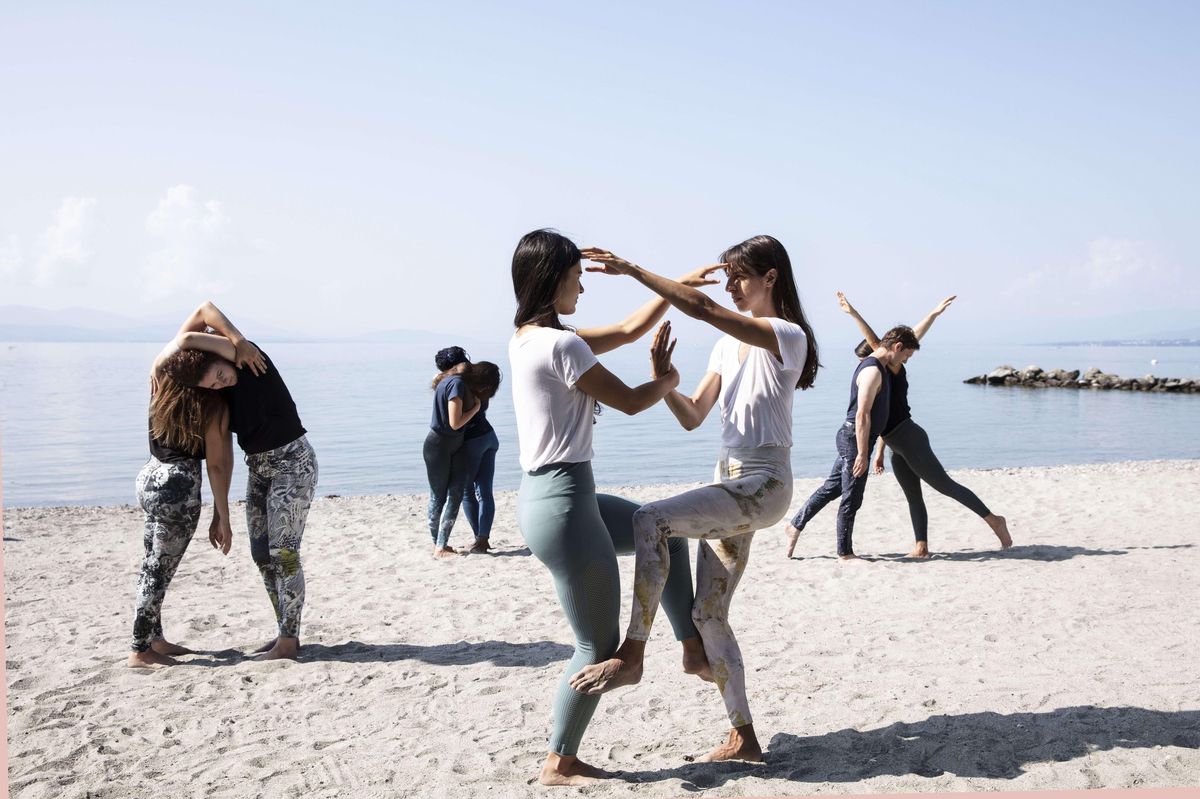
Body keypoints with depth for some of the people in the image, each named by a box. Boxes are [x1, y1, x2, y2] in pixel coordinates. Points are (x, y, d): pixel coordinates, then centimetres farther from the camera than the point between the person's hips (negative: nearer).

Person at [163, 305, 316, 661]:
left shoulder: (250, 358, -20)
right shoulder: (219, 393, -1)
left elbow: (187, 340, -30)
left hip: (292, 462, -8)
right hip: (258, 467, 8)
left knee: (284, 553, -8)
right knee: (262, 555, 9)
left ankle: (288, 640, -2)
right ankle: (284, 633, 19)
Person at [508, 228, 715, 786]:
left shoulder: (527, 338, 10)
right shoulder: (560, 344, -19)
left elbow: (627, 331, 17)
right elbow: (629, 401, -9)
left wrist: (679, 286, 17)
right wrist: (668, 378, 12)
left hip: (549, 495, 10)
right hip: (563, 503, -10)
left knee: (666, 533, 25)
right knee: (600, 645, 4)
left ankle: (693, 649, 34)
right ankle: (559, 764, 18)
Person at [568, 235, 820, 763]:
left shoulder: (787, 337, -9)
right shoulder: (730, 342, 17)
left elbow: (702, 309, -24)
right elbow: (692, 417, 14)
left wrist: (631, 270, -25)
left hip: (762, 485, -9)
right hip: (729, 481, 9)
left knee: (651, 520, -29)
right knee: (709, 614, 8)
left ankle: (632, 655, -24)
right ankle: (743, 738, 19)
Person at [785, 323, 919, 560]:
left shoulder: (879, 367, 14)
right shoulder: (873, 371, -19)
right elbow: (862, 414, -23)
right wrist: (862, 454, -23)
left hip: (850, 438, 10)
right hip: (855, 440, -10)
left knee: (830, 488, 18)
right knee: (851, 498, -1)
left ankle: (796, 526, 28)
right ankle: (845, 553, 8)